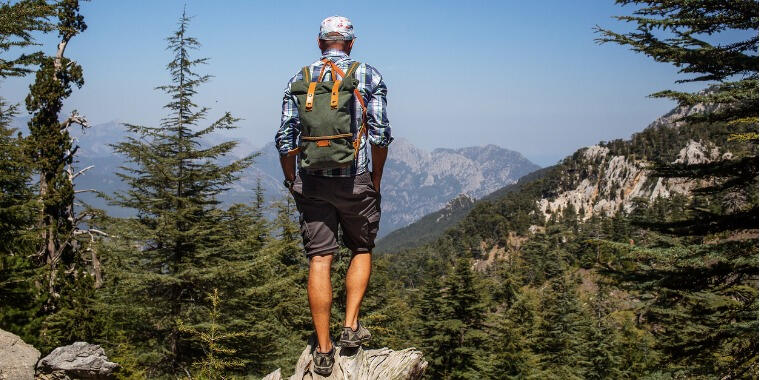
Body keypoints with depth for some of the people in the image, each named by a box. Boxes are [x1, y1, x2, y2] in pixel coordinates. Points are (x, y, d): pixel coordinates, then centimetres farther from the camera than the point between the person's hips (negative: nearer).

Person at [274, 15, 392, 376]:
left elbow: (285, 139, 5)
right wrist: (376, 180, 8)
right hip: (355, 182, -2)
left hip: (310, 183, 2)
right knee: (361, 251, 19)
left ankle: (323, 351, 7)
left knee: (319, 261, 3)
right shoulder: (368, 75, 2)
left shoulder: (298, 80, 9)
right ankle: (351, 326, 11)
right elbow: (380, 133, -3)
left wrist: (292, 182, 16)